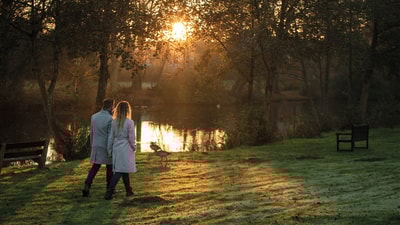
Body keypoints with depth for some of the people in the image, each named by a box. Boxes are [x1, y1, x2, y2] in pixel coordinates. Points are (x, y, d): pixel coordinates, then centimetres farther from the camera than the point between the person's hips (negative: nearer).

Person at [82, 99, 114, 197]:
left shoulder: (94, 116, 3)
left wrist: (92, 145, 21)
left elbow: (92, 133, 11)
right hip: (107, 147, -5)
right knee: (109, 167, 13)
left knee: (95, 167, 9)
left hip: (96, 146, 5)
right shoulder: (110, 119, -16)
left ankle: (86, 187, -8)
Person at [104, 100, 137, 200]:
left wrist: (109, 150, 11)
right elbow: (132, 137, -10)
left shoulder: (114, 122, 2)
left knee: (124, 170, 17)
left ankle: (129, 191, 27)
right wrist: (134, 147, 7)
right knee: (119, 171, -4)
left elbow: (111, 137, 5)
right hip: (126, 148, -5)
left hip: (116, 148, 6)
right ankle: (109, 193, -11)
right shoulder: (129, 122, -12)